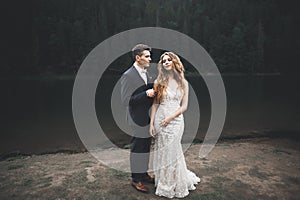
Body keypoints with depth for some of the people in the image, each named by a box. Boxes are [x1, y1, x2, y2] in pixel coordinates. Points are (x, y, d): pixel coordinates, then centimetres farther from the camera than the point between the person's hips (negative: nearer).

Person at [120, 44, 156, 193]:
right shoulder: (128, 76, -17)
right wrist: (147, 94, -25)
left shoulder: (145, 73, 9)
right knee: (138, 149, 6)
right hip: (138, 119, -8)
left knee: (145, 147, 19)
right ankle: (136, 180, 25)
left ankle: (143, 174, 38)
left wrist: (153, 91, -1)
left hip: (147, 117, 8)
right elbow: (125, 101, -21)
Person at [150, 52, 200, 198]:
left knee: (172, 152, 8)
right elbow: (155, 104, 2)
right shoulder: (159, 82, 2)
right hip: (160, 120, 0)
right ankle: (164, 183, 30)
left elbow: (184, 106, 1)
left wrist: (170, 117, -12)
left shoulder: (183, 83, 3)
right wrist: (151, 123, -4)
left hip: (176, 120, 0)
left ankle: (174, 185, 30)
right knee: (162, 152, 8)